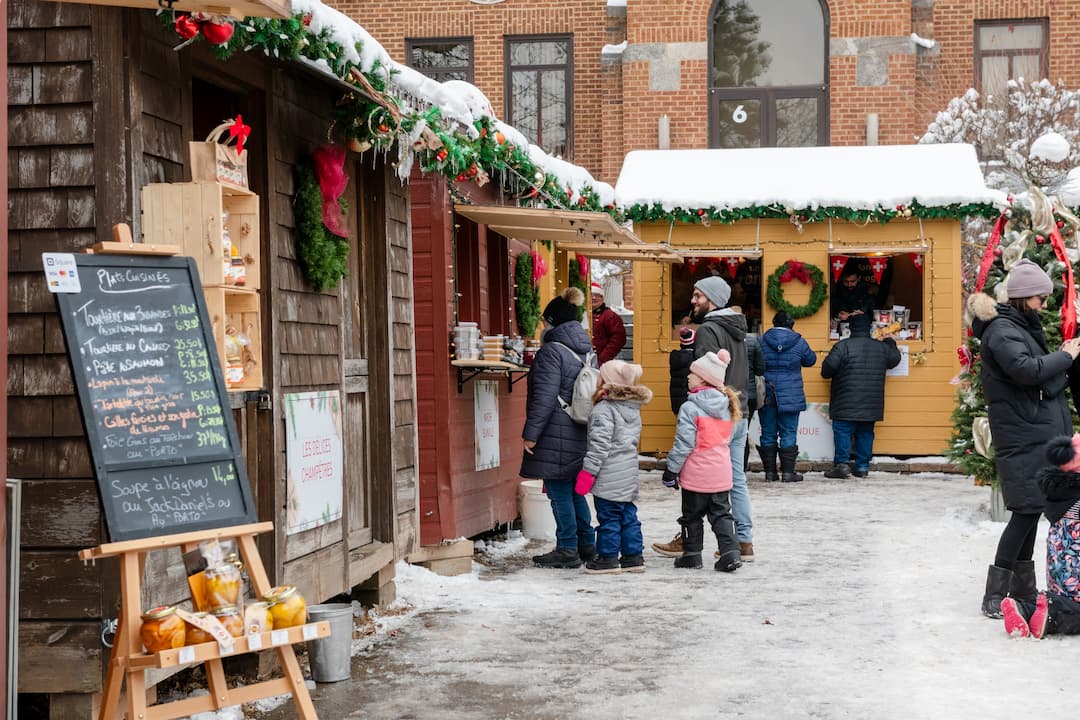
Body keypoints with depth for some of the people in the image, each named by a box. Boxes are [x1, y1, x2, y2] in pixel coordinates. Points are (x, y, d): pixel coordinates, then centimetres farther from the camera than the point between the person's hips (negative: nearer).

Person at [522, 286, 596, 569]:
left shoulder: (552, 351, -13)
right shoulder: (586, 351, 14)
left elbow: (545, 397, -18)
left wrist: (530, 433, -15)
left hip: (557, 434, -9)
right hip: (580, 434, 9)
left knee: (559, 492, -2)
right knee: (574, 490, 17)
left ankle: (567, 550, 2)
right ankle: (587, 544, 21)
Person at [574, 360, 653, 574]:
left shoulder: (603, 410, -16)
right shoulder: (634, 409, 11)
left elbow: (599, 445, -20)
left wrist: (587, 472, -15)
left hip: (609, 476, -8)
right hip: (629, 473, 8)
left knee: (608, 517, 0)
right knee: (628, 515, 14)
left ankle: (608, 557, 6)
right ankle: (633, 556, 18)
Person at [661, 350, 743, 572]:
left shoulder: (690, 408, -15)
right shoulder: (725, 407, 6)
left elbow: (683, 444, -16)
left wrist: (671, 470, -8)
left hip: (696, 475, -5)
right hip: (721, 473, 5)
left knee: (692, 516, 10)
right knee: (721, 514, 10)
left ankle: (692, 554, 16)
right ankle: (730, 552, 0)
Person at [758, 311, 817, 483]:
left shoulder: (763, 341, -2)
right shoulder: (799, 342, -4)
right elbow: (810, 360, 11)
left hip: (767, 396, 2)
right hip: (790, 396, -2)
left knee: (768, 433, 8)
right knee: (788, 433, 3)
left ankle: (770, 471, 10)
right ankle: (788, 472, 1)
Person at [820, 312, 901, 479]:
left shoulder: (843, 346, -9)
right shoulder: (881, 347, 6)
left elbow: (828, 367, -14)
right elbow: (895, 359, 24)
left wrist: (827, 374, 9)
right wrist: (891, 343, 43)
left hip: (846, 405, -5)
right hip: (871, 405, 5)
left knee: (842, 432, -1)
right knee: (865, 434, 11)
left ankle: (842, 464, -10)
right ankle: (862, 466, 11)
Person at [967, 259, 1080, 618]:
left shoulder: (1020, 326, 18)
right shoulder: (1002, 330, -14)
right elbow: (1027, 370, -27)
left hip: (1037, 433, 10)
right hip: (1022, 436, -10)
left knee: (1031, 509, 13)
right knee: (1027, 509, -11)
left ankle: (1022, 585, 22)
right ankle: (995, 594, -8)